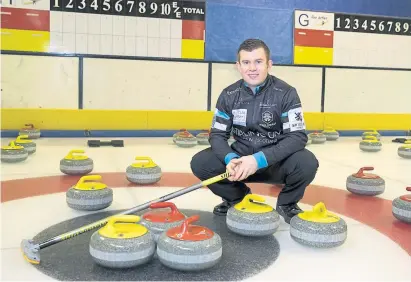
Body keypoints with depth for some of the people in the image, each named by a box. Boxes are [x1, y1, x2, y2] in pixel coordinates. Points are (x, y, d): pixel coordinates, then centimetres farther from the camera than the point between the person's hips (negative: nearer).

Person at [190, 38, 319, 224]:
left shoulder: (286, 93, -14)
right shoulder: (229, 95, -5)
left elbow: (298, 137, -20)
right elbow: (217, 135, -3)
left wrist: (260, 159, -33)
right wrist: (230, 159, -26)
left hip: (275, 162, -2)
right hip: (241, 159, 3)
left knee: (307, 163, -32)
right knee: (200, 163, -18)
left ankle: (286, 203, 2)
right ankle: (237, 196, 10)